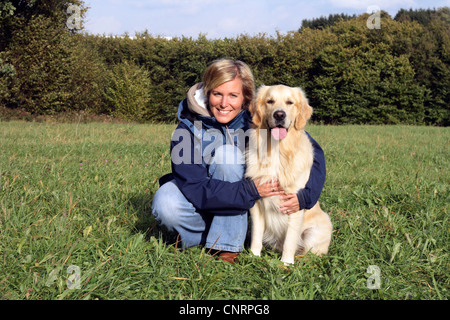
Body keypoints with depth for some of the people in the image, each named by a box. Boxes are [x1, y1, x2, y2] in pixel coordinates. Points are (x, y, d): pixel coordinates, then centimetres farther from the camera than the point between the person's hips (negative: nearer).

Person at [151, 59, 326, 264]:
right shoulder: (188, 129, -22)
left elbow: (312, 149, -14)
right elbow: (197, 190, -29)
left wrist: (304, 195, -28)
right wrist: (250, 191, -37)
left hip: (239, 213, 1)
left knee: (227, 153, -28)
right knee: (166, 206, -33)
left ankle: (227, 246, -22)